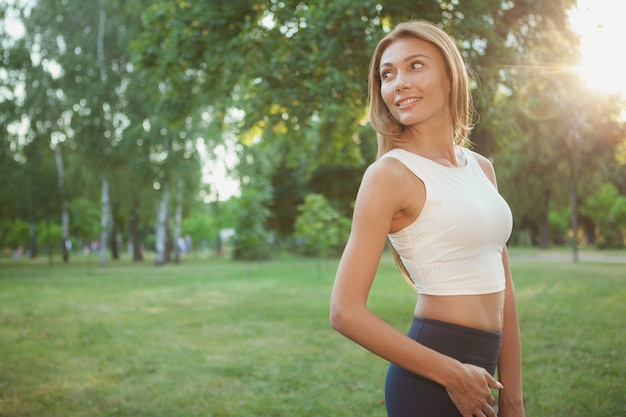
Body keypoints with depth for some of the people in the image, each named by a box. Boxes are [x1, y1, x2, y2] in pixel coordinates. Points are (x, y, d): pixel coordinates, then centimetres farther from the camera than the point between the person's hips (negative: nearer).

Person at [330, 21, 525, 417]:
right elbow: (346, 312, -17)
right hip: (430, 382, -6)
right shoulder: (390, 174, -12)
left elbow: (502, 289, 11)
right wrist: (453, 376, -13)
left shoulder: (481, 168, 8)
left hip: (480, 375, 6)